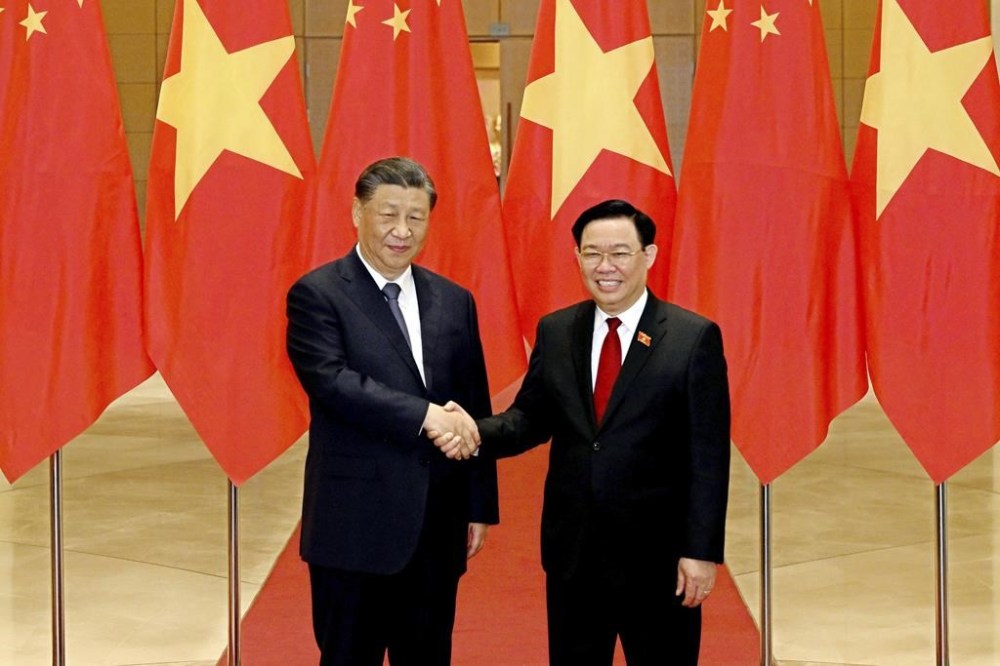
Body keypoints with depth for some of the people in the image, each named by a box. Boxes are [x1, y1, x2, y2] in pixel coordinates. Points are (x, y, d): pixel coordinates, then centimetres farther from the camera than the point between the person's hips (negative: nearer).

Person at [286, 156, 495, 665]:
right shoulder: (317, 294, -5)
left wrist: (479, 506, 10)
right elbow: (331, 380, -20)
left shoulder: (454, 302, 10)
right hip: (355, 524, -5)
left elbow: (475, 410, 12)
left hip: (437, 526, 5)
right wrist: (425, 415, -25)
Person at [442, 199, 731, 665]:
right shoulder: (554, 332, 6)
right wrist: (477, 433, -14)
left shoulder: (694, 338, -7)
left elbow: (708, 456, -8)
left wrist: (701, 551, -12)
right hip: (571, 553, 4)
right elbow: (530, 418, 8)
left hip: (657, 557, -4)